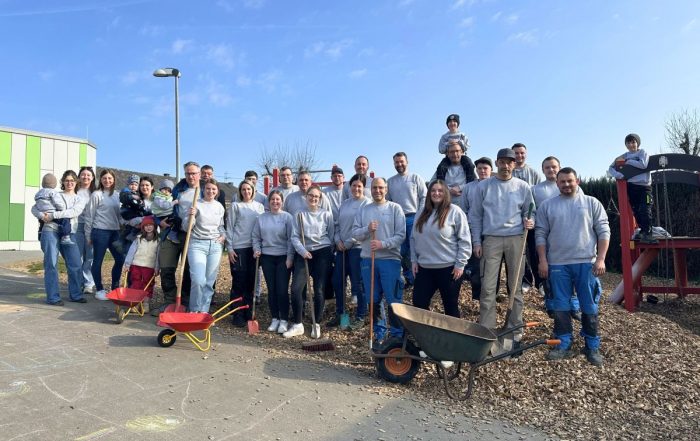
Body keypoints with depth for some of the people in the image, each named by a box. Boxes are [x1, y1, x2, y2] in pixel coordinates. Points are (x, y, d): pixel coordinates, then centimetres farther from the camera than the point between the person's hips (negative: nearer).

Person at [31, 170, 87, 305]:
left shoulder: (80, 200, 13)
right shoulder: (54, 195, 12)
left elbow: (74, 212, -8)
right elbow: (34, 208, 10)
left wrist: (52, 215, -15)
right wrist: (42, 216, -12)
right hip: (50, 231, -2)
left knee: (75, 265, 1)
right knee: (51, 264, -4)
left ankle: (75, 294, 14)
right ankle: (53, 297, 1)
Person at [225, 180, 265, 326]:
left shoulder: (259, 206, 11)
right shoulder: (235, 206, 2)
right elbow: (229, 228, 0)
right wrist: (230, 249, -6)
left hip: (254, 248, 3)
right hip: (239, 248, -3)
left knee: (251, 281, 7)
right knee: (239, 281, -1)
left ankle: (248, 312, 18)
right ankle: (238, 315, 7)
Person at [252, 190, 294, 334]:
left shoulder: (287, 217, -3)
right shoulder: (261, 218, 6)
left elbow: (291, 239, -6)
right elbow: (256, 237, 11)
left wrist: (290, 257, -10)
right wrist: (257, 250, -4)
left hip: (283, 257, -3)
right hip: (267, 257, 3)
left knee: (282, 289, -3)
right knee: (271, 289, 8)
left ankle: (284, 320, 9)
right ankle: (274, 318, 20)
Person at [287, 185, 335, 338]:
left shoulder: (326, 214, 5)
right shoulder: (299, 214, 5)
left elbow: (331, 235, 8)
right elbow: (294, 237, 1)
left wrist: (329, 255, 6)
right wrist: (303, 251, -13)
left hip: (322, 253, -1)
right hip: (303, 253, 1)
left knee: (319, 289, -1)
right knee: (296, 288, -9)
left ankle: (317, 324, 14)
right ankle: (297, 324, 5)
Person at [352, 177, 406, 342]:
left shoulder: (395, 208, 1)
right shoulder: (363, 210, 10)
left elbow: (401, 235, -6)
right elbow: (355, 233, 6)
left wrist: (382, 244, -17)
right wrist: (367, 229, -12)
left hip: (390, 259, -3)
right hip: (368, 259, 4)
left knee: (394, 300, -1)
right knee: (373, 300, 10)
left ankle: (397, 334, 13)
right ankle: (379, 332, 24)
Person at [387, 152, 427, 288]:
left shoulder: (416, 178, 4)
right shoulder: (390, 182, 13)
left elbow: (424, 197, 0)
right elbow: (387, 201, 14)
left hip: (413, 218, -3)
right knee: (402, 251, 7)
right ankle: (409, 279, 17)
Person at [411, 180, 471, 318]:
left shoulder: (455, 212, -6)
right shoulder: (422, 213, 11)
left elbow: (465, 240, -8)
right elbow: (414, 238, 15)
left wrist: (460, 264, -11)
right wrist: (414, 260, 9)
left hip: (448, 267, -5)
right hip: (424, 267, 5)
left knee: (451, 306, 7)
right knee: (418, 304, 6)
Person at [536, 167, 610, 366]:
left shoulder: (592, 203, 5)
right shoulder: (547, 205, 7)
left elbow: (603, 232, 2)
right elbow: (541, 234, 5)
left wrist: (600, 259, -6)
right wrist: (543, 260, -2)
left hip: (586, 263, -1)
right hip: (558, 264, 1)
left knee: (589, 307, 6)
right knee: (561, 306, 7)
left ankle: (592, 346, 19)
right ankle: (564, 344, 19)